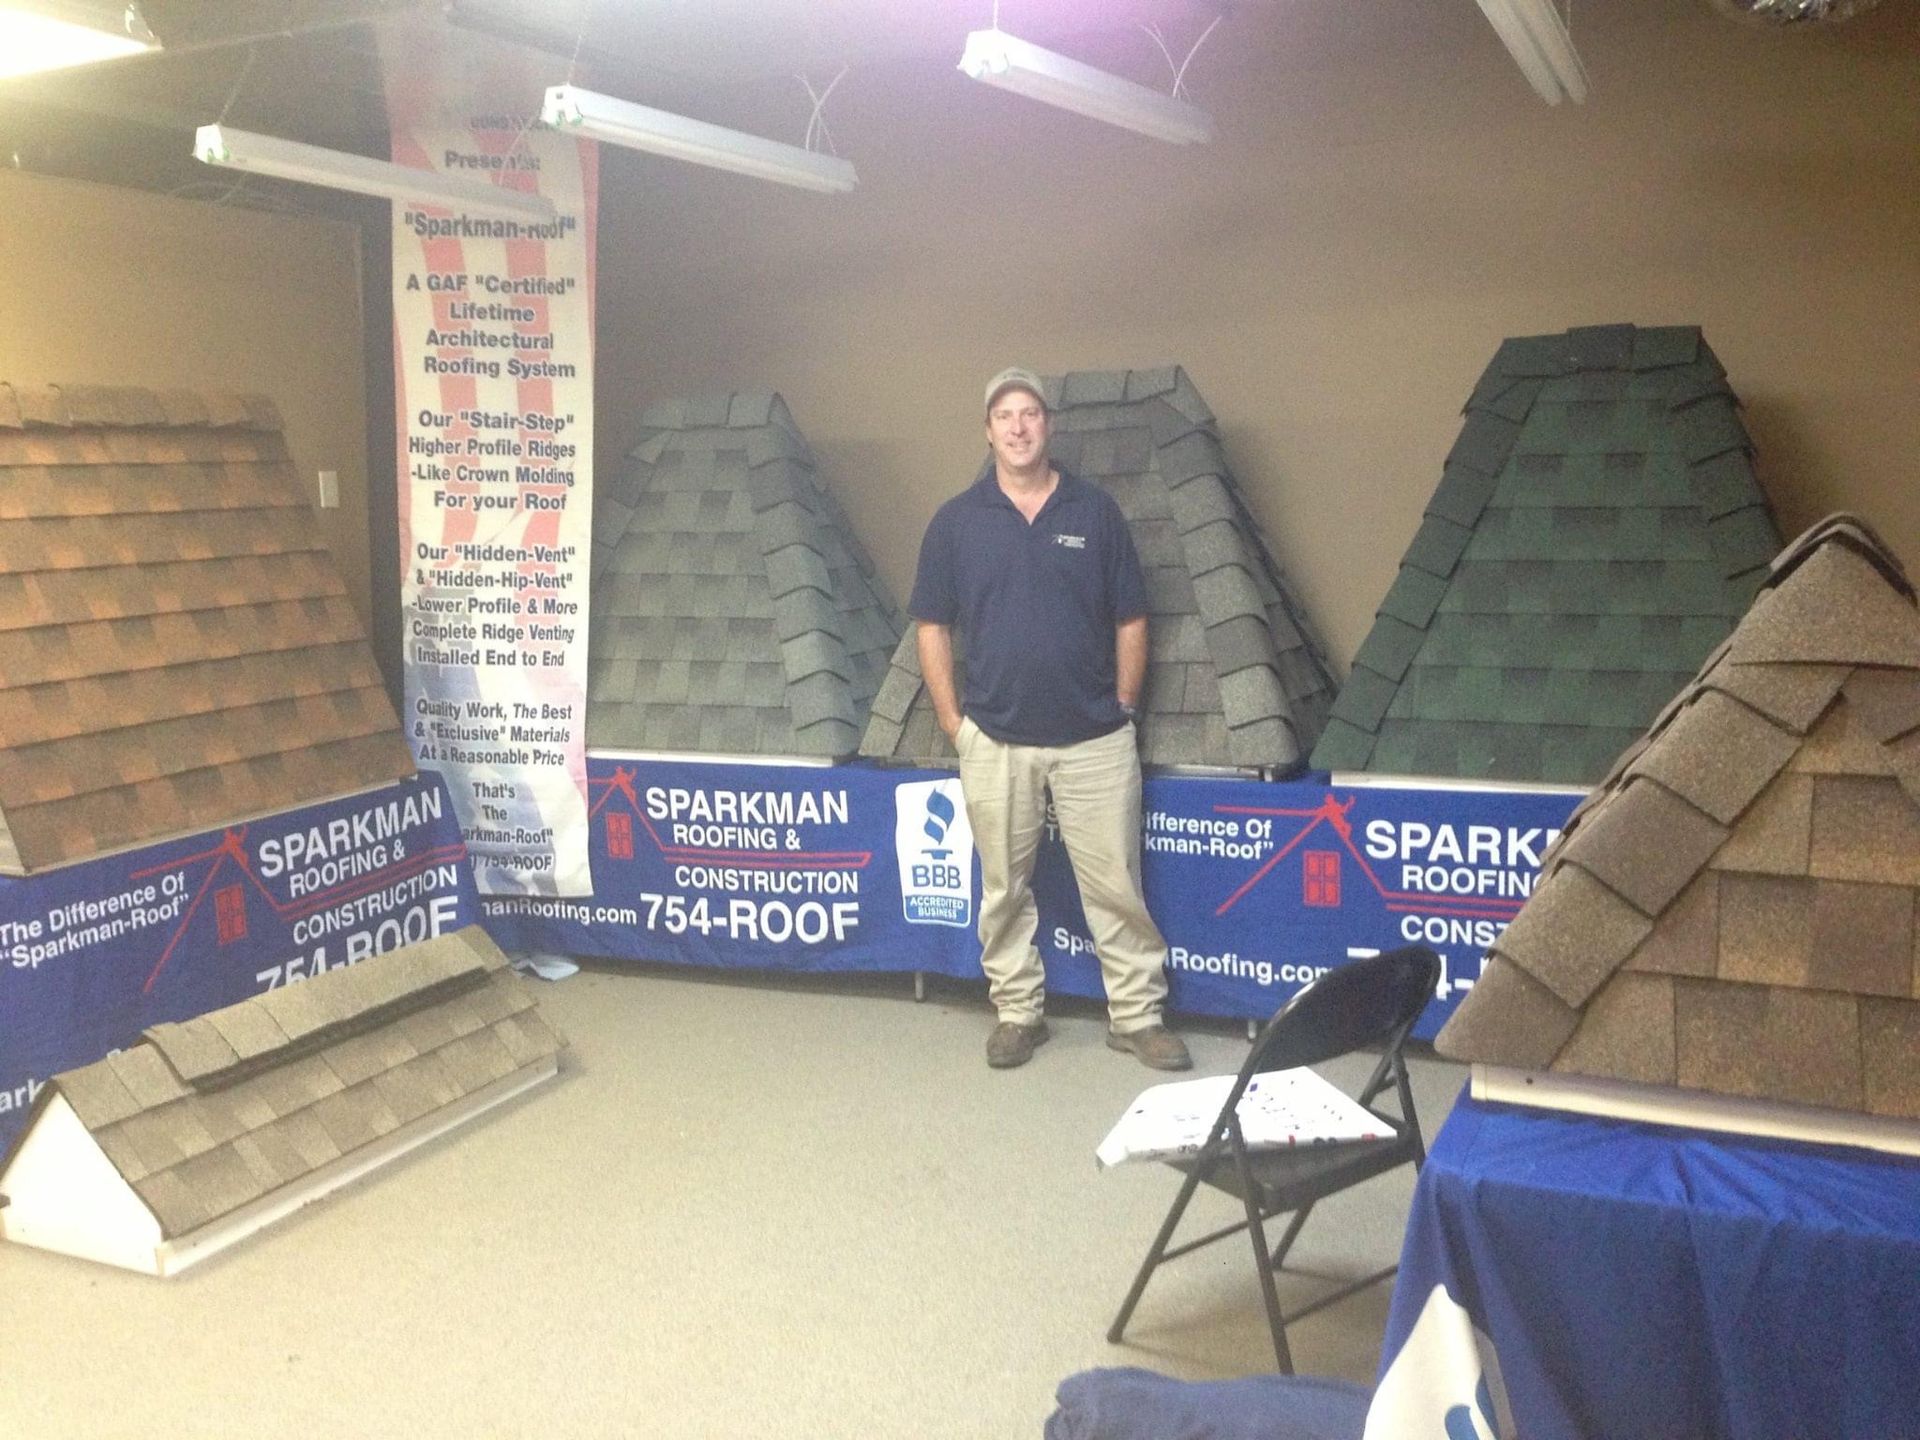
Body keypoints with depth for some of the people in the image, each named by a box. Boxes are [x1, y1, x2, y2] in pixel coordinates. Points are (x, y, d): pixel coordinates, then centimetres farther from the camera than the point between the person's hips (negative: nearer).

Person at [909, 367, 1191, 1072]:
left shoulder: (1096, 511, 2)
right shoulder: (956, 521, 2)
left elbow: (1131, 620, 6)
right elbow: (931, 628, 4)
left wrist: (1122, 709, 2)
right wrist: (953, 722, 0)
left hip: (1094, 739, 0)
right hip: (995, 741, 1)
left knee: (1116, 884, 4)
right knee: (1004, 888, 11)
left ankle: (1137, 1014, 17)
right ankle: (1017, 1011, 26)